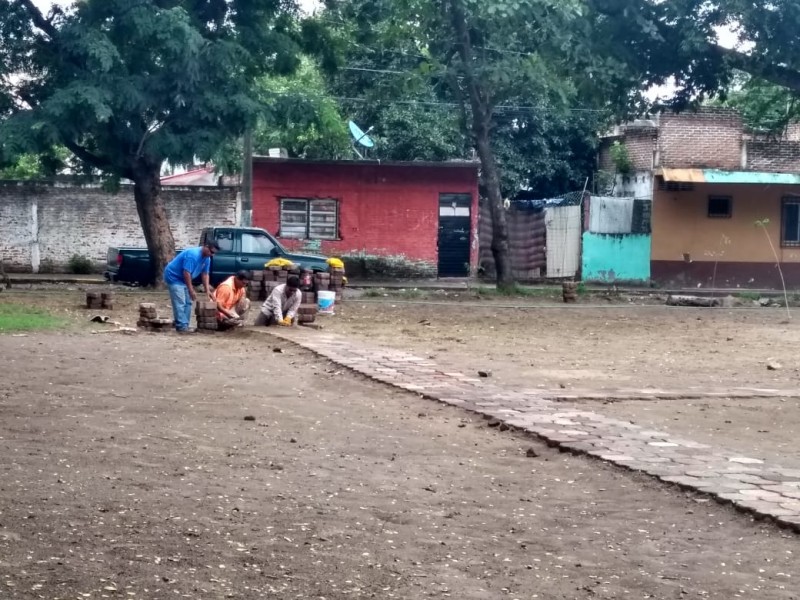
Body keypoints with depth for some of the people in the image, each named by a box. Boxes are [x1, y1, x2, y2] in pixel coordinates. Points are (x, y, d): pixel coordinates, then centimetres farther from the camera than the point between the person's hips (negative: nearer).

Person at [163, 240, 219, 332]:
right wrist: (191, 290, -28)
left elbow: (205, 274, 5)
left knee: (188, 303, 7)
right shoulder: (192, 255, -29)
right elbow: (186, 273, -31)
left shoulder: (207, 258, 0)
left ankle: (185, 326, 10)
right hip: (173, 277, -10)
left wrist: (207, 290, -4)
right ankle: (182, 327, -18)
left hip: (183, 279, 10)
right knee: (180, 303, -16)